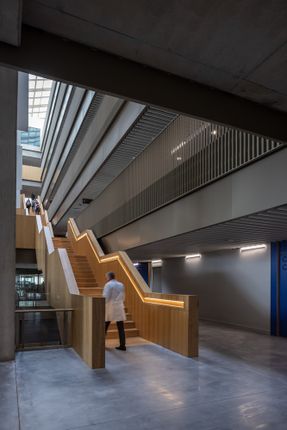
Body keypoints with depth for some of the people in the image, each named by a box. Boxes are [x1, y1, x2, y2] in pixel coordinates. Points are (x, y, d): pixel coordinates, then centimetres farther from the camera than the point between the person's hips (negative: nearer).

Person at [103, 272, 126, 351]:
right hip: (119, 308, 5)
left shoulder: (108, 285, -9)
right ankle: (122, 345, 2)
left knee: (104, 328, 9)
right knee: (121, 328, 3)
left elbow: (105, 297, -16)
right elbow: (123, 298, 13)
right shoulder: (121, 285, 10)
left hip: (110, 308, -5)